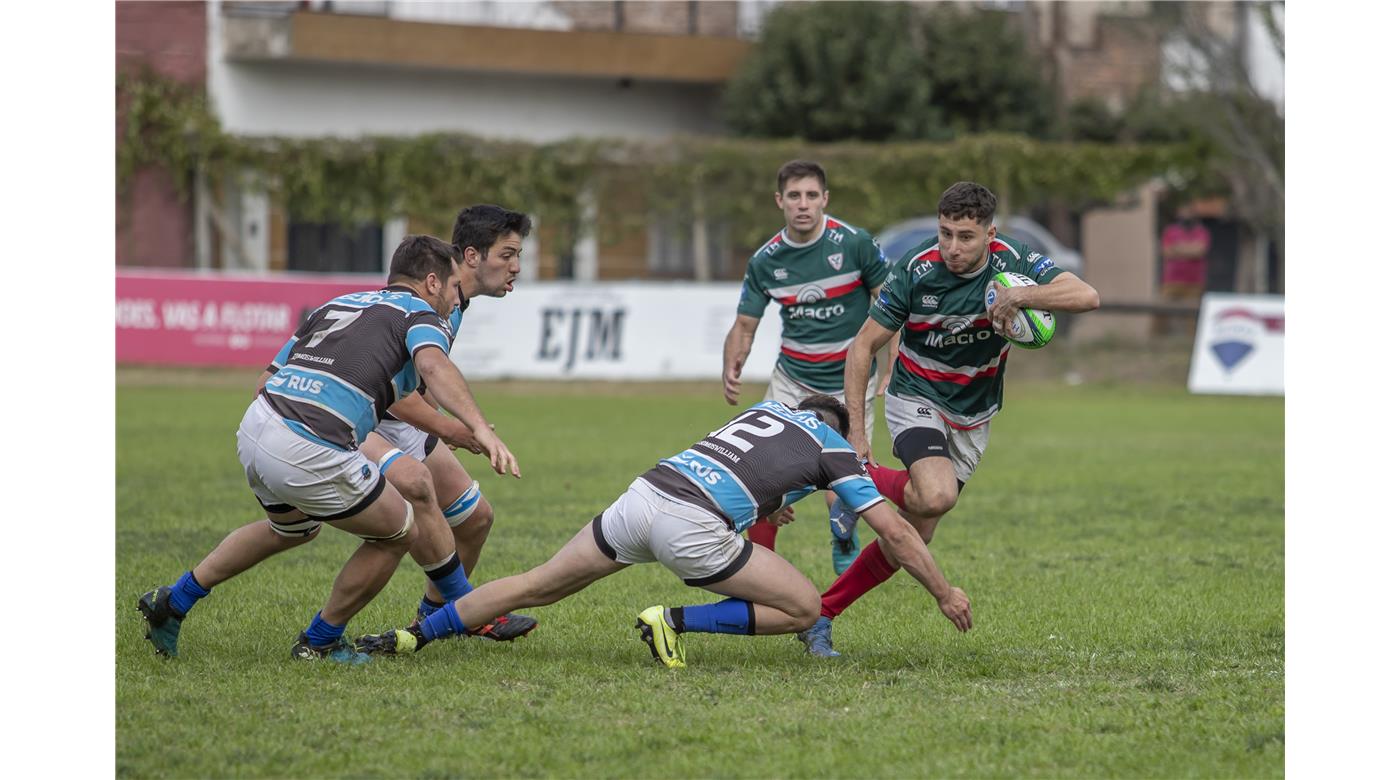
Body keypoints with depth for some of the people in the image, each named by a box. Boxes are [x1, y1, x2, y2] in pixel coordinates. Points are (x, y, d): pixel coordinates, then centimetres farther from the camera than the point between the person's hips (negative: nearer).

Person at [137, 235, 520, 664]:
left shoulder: (338, 304, 26)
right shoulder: (420, 314, 6)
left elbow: (268, 381, 28)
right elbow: (434, 366, -20)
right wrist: (480, 427, -31)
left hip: (255, 424, 8)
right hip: (310, 455, -8)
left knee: (293, 528, 37)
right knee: (399, 534, 15)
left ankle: (173, 601, 37)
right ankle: (320, 642, 24)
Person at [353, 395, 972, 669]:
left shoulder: (768, 409, 30)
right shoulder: (833, 447, 15)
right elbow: (893, 532, 13)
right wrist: (944, 592, 22)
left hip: (643, 494, 6)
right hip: (694, 527, -6)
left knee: (539, 586, 18)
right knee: (804, 608, 7)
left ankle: (410, 638, 13)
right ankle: (677, 623, -5)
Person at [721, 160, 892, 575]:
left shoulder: (854, 243, -13)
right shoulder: (765, 260, -4)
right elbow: (744, 325, 4)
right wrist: (732, 368, -16)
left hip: (851, 382, -3)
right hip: (792, 381, 3)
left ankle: (845, 546, 22)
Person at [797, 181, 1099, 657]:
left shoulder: (1011, 262, -17)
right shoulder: (916, 271, -21)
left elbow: (1087, 296, -28)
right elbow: (864, 346, -13)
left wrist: (1018, 296, -42)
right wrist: (856, 431, -19)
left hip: (973, 419, 4)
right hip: (917, 400, -4)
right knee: (937, 497, -33)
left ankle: (822, 614, 16)